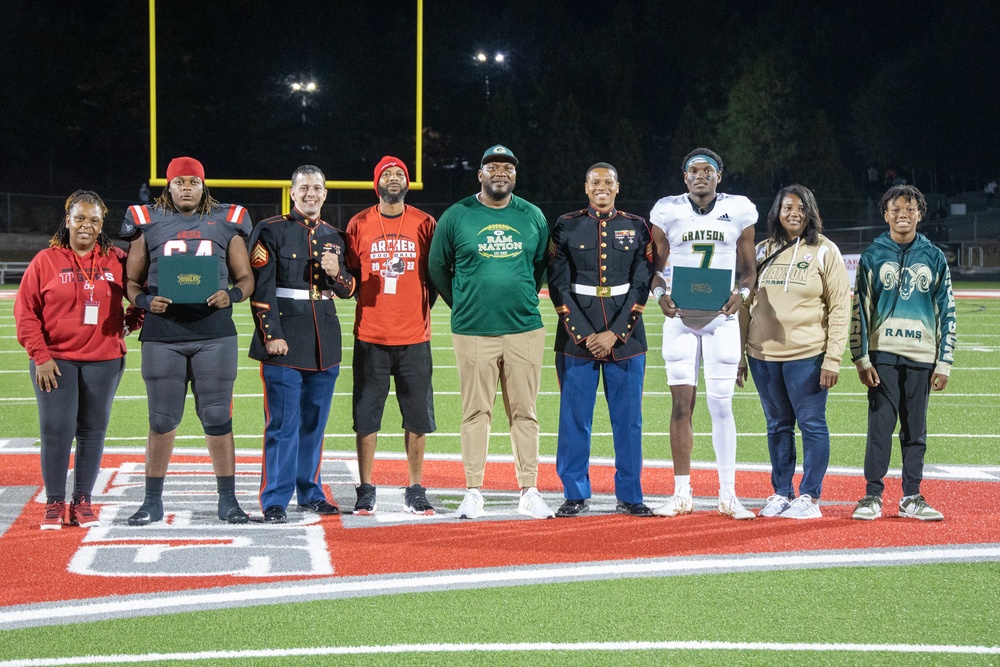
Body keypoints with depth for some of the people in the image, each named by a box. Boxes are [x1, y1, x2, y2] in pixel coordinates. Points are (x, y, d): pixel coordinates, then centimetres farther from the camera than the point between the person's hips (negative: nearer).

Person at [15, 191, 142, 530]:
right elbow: (26, 312, 0)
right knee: (56, 431, -5)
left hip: (104, 361, 2)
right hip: (55, 362, -2)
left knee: (93, 431, 5)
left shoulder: (117, 261, 5)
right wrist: (40, 355, -7)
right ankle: (54, 504, 5)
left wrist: (131, 321, 0)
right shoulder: (45, 261, 1)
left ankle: (82, 502, 13)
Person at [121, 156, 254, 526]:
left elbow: (246, 278, 11)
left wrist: (231, 295, -11)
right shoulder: (148, 223, 8)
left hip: (214, 332, 0)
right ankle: (152, 501, 13)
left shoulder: (226, 223, 8)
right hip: (162, 334, 0)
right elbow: (132, 280, 10)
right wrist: (145, 301, -11)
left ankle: (228, 500, 10)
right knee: (162, 420, 5)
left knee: (218, 418, 2)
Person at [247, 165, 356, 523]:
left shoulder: (333, 237, 14)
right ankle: (275, 501, -1)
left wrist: (337, 273, -5)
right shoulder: (271, 231, -2)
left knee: (314, 423, 11)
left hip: (324, 344, 5)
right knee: (283, 424, -6)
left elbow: (349, 290, 18)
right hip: (285, 342, -5)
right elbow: (260, 288, -7)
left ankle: (310, 493, 21)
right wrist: (271, 335, -14)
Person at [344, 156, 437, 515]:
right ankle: (365, 491, 9)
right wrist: (369, 302, -3)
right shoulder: (359, 225, 4)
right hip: (371, 337, 0)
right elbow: (349, 274, 11)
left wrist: (421, 308, 5)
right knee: (366, 415, 1)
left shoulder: (424, 223, 5)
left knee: (417, 417, 3)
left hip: (414, 337, 1)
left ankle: (416, 492, 12)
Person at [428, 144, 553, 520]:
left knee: (524, 413, 3)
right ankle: (473, 492, 7)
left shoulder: (533, 217, 9)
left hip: (524, 330, 2)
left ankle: (529, 493, 8)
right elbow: (438, 267, 11)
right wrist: (461, 305, 11)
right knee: (476, 412, 1)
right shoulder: (456, 216, 2)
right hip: (473, 332, -2)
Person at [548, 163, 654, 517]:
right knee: (575, 418, 1)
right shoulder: (566, 227, 4)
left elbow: (641, 286, 1)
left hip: (625, 338, 1)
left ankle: (629, 496, 12)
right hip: (576, 338, -1)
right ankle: (576, 495, 11)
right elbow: (558, 286, -1)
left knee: (628, 419, 3)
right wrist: (585, 335, -10)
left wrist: (614, 334, -9)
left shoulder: (636, 228, 6)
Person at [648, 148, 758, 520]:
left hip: (721, 317, 0)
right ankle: (681, 494, 7)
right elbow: (655, 266, 8)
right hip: (680, 317, 0)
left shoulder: (739, 211, 3)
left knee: (721, 406, -2)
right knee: (681, 403, 0)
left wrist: (742, 293, -12)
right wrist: (660, 294, -12)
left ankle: (728, 495, 5)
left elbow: (748, 269, 8)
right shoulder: (667, 211, 2)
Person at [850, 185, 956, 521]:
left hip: (921, 356, 1)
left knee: (916, 429, 6)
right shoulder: (872, 256, 5)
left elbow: (947, 312, 8)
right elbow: (859, 310, 3)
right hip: (883, 354, -1)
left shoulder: (934, 257, 8)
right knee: (880, 425, -4)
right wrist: (861, 359, -5)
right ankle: (873, 496, 2)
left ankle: (911, 497, 12)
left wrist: (944, 362, 1)